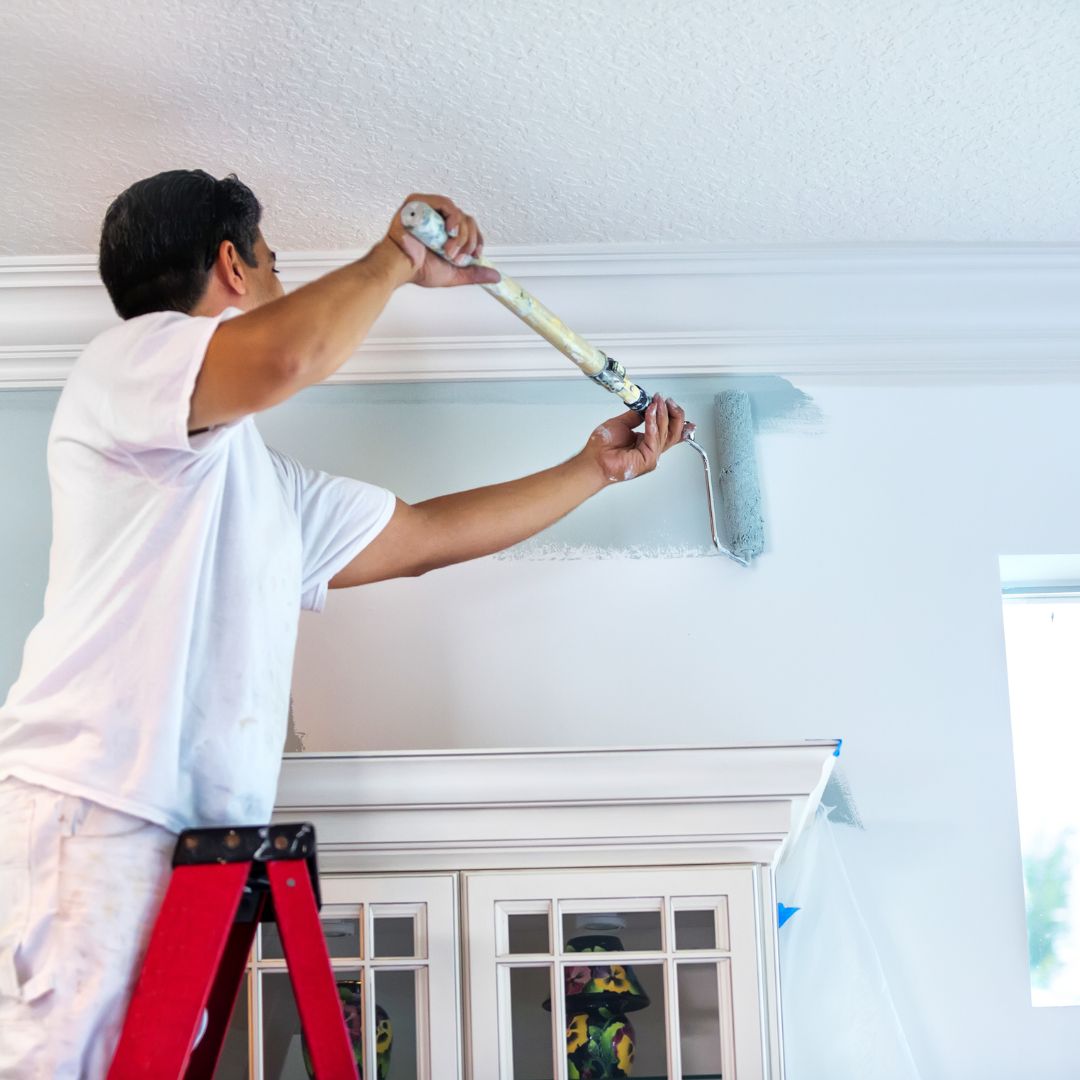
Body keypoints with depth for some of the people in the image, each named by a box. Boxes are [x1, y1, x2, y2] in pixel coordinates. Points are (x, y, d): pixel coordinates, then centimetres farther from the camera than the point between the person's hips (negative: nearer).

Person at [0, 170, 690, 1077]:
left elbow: (426, 535, 33)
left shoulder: (265, 483, 29)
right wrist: (396, 260, -2)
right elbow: (284, 359, -21)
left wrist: (597, 469, 38)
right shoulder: (129, 356, 2)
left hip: (190, 832, 9)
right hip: (89, 811, -8)